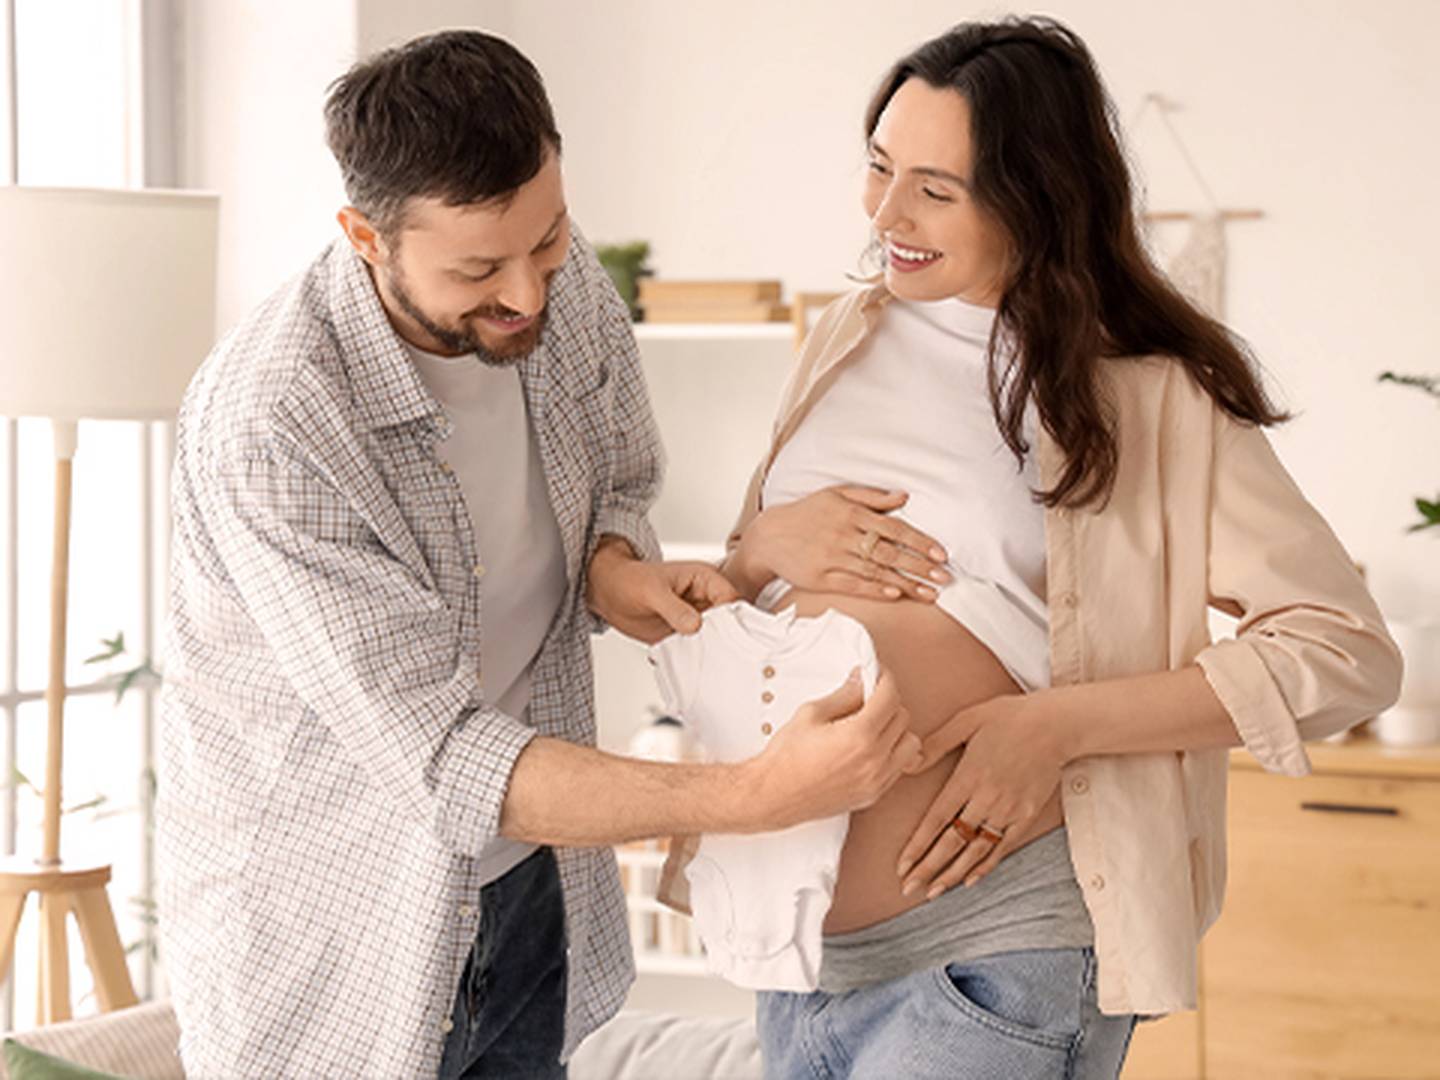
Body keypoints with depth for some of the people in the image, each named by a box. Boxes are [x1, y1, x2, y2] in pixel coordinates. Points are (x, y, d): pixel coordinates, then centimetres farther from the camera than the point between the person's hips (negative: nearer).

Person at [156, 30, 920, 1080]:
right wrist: (755, 796, -39)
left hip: (530, 882, 6)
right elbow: (441, 760, -31)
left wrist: (614, 566, -14)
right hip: (331, 941, -5)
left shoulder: (563, 279, -9)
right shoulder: (263, 429, -29)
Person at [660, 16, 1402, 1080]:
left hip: (994, 954, -5)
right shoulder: (849, 337, 8)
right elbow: (740, 589, 18)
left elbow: (1349, 652, -12)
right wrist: (765, 548, -6)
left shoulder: (1148, 397, -8)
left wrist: (1056, 725, -18)